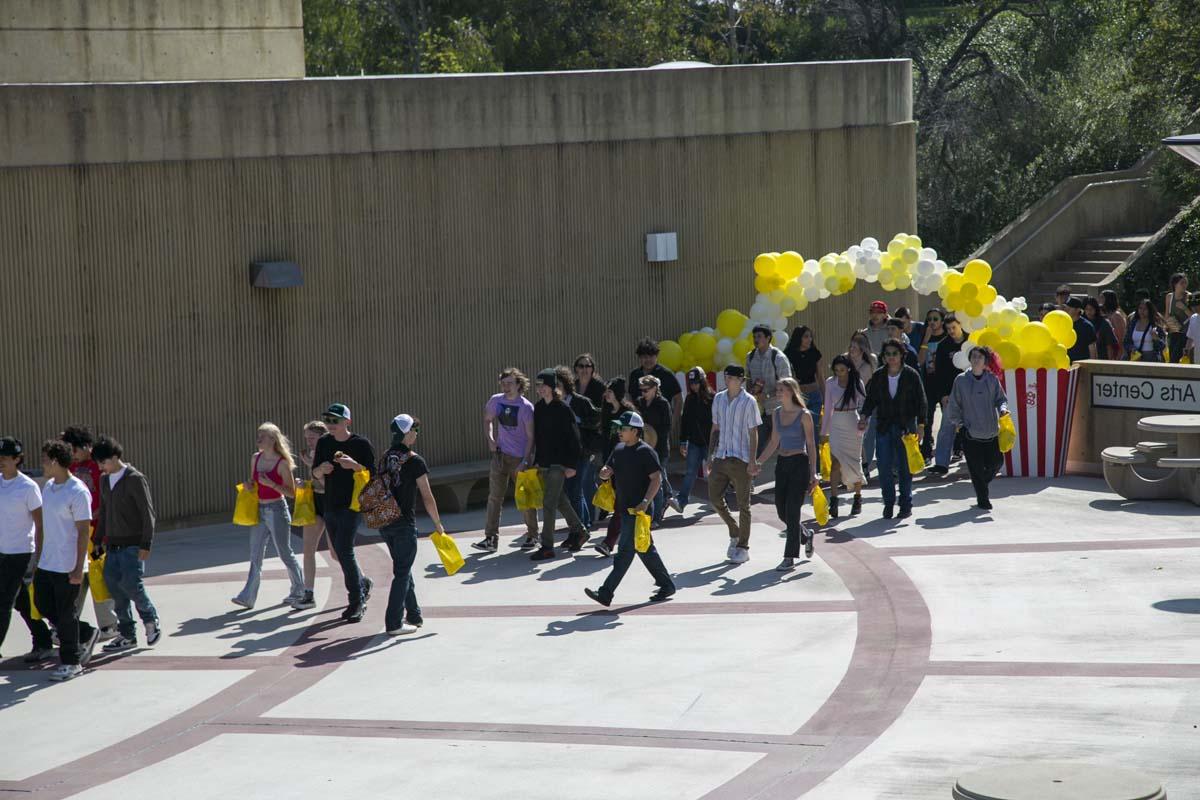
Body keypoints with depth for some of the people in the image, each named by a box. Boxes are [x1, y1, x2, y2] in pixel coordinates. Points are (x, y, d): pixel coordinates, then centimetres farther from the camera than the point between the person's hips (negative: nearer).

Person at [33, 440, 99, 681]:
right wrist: (39, 556, 18)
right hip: (46, 563, 9)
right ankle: (86, 634, 28)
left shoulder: (78, 492, -16)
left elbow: (84, 532, -17)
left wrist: (79, 569, -19)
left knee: (66, 613, -1)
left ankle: (71, 662, 12)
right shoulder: (48, 487, 10)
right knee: (43, 605, 13)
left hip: (68, 567, -9)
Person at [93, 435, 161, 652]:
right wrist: (98, 540, 15)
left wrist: (146, 545, -15)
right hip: (112, 546, 7)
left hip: (132, 545, -7)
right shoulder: (105, 480, 12)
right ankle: (127, 635, 10)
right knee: (115, 590, 2)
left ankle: (151, 620, 12)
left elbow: (147, 514, -10)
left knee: (131, 585, -14)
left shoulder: (135, 479, -9)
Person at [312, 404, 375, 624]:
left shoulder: (361, 444, -7)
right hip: (330, 505, 6)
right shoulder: (324, 442, 8)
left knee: (345, 551, -15)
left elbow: (372, 474, -7)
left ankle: (356, 602, -8)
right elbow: (315, 472, 15)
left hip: (351, 505, -6)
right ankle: (363, 584, 36)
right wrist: (322, 469, -8)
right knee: (340, 554, 12)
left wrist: (354, 465, -24)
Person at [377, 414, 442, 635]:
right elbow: (427, 497, -10)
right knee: (402, 572, 0)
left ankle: (414, 615, 27)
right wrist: (438, 523, -1)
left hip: (384, 523, 6)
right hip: (404, 523, -6)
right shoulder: (414, 461, -12)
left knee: (403, 569, 19)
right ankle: (394, 624, -2)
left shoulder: (385, 457, 6)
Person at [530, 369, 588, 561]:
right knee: (559, 500, 19)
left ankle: (547, 547, -7)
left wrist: (571, 465, -14)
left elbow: (573, 437, -11)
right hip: (544, 463, 8)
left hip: (559, 463, -8)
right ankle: (578, 532, 36)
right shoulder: (538, 408, 8)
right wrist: (536, 461, 15)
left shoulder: (562, 409, -12)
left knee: (549, 503, -10)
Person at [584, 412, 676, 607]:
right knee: (645, 548, 15)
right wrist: (605, 472, -9)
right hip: (625, 507, 9)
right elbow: (606, 472, 16)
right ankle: (666, 585, 26)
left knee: (625, 550, -8)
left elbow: (656, 478, -15)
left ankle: (606, 593, -12)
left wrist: (646, 502, -23)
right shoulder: (619, 450, 13)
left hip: (638, 509, -9)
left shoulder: (645, 452, -12)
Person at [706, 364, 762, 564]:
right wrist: (710, 455, 11)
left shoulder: (748, 401, -7)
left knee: (743, 504, 0)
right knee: (714, 497, 2)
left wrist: (753, 461, -12)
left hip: (740, 459, -5)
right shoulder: (718, 398, 9)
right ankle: (735, 533, 23)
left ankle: (743, 547, 6)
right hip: (721, 457, 5)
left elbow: (753, 433, -7)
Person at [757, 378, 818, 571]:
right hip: (782, 464, 6)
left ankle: (790, 559, -4)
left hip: (799, 464, -6)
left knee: (792, 511, -8)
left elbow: (810, 445, -5)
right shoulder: (778, 413, 10)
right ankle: (807, 536, 36)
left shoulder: (804, 415, -7)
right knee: (781, 510, 8)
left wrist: (812, 473, -7)